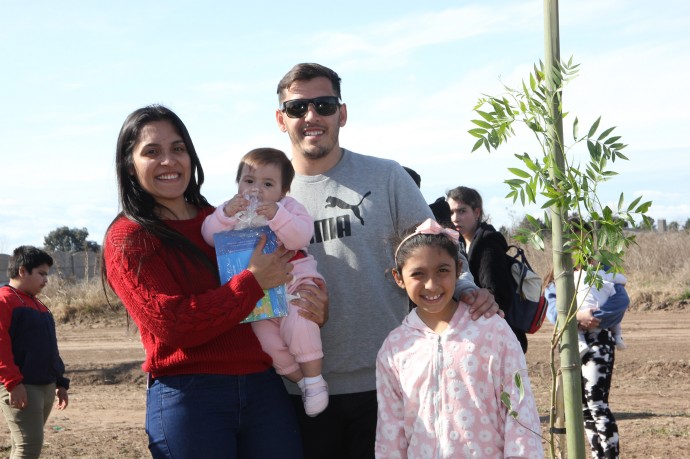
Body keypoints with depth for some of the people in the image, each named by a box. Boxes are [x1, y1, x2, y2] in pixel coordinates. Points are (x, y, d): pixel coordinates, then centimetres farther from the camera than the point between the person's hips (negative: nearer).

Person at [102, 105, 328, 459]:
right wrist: (253, 281, -11)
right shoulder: (126, 240, -1)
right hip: (188, 398, -4)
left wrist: (312, 308, -4)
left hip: (263, 389, 5)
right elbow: (172, 324, -13)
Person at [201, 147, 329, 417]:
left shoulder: (289, 207, 3)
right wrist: (226, 213, -22)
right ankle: (301, 379, 4)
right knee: (264, 334, -14)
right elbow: (210, 235, -5)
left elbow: (301, 235, -16)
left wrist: (276, 215, -30)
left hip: (294, 279, -3)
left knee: (298, 321, -27)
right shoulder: (233, 210, 11)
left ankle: (314, 378, -13)